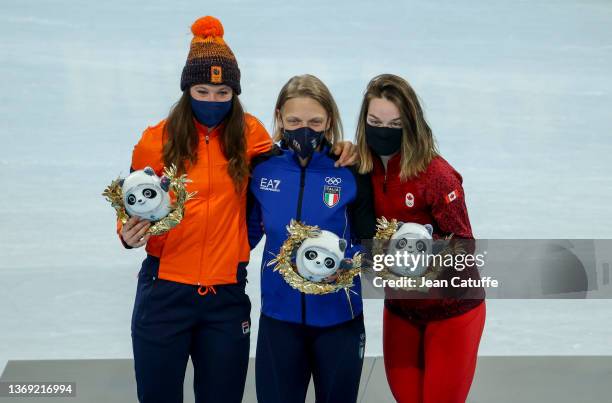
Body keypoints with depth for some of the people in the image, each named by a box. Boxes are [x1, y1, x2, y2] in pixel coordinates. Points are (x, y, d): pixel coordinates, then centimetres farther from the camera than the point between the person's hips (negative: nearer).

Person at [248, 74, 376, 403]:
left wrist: (344, 266, -24)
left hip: (338, 316, -1)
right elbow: (249, 232, 8)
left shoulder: (351, 171, -9)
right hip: (279, 315, 2)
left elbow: (367, 239, -6)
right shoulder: (262, 168, -3)